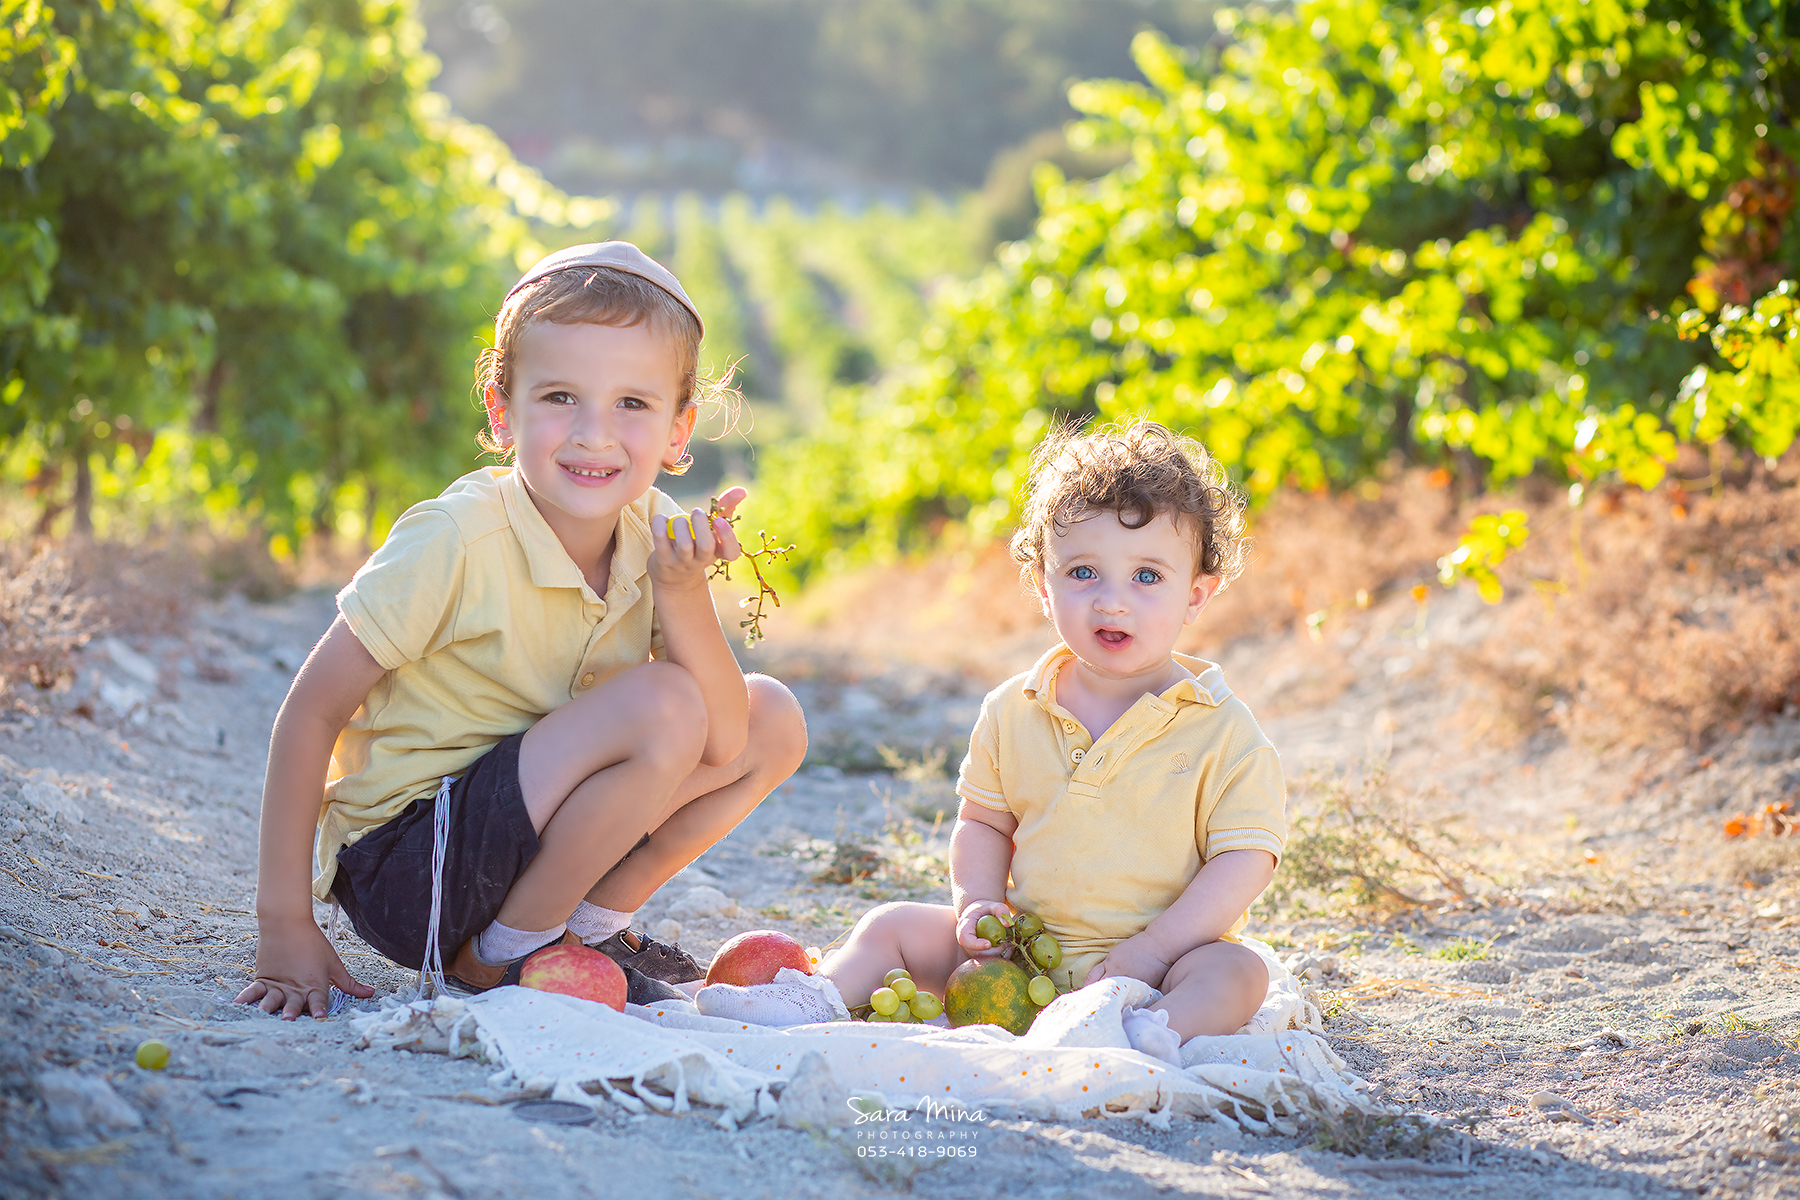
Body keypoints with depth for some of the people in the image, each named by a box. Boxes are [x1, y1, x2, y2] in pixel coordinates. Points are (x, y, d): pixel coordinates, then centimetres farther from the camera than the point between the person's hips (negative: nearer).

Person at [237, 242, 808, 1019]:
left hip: (523, 832, 7)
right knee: (660, 705, -26)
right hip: (399, 870, -7)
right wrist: (283, 925, -16)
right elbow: (312, 711, -16)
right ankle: (497, 956, -9)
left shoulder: (656, 536, -4)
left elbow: (724, 747, -7)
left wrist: (683, 593, -23)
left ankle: (595, 921, 9)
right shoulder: (459, 540, -22)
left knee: (774, 720, 2)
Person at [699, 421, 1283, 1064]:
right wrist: (978, 905, -4)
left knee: (1237, 971, -34)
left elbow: (1245, 859, -12)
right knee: (893, 926, -1)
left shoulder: (1223, 732, -10)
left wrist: (1154, 949, -20)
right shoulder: (1012, 713, 4)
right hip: (1023, 947, 5)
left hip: (1165, 958, -4)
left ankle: (1161, 1033, -58)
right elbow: (982, 821, 15)